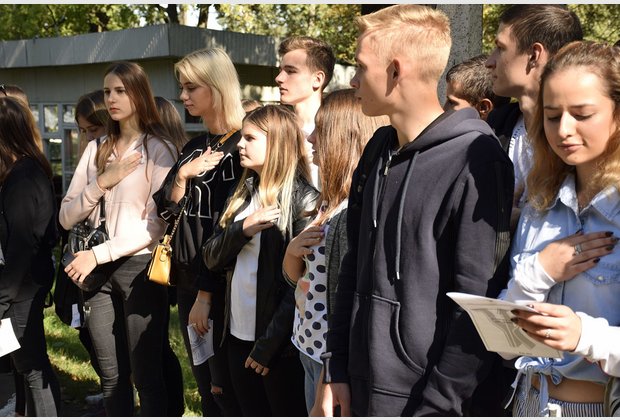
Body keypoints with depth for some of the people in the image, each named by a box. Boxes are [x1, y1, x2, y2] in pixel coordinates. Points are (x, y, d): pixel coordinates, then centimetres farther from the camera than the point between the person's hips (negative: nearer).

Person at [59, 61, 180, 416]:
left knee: (146, 374, 3)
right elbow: (67, 218, 7)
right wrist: (101, 182, -8)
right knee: (112, 375, 13)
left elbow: (156, 224, -12)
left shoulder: (160, 149, -5)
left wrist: (98, 254, -15)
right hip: (97, 270, 5)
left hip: (140, 267, -5)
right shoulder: (95, 150, 10)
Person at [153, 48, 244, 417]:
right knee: (206, 386, 16)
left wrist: (206, 294, -15)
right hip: (188, 279, 8)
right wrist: (182, 175, -10)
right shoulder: (195, 147, 12)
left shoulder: (240, 147, -13)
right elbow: (168, 211, 9)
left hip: (221, 283, -8)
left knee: (228, 390, 1)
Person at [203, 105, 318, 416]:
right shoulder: (242, 194, 10)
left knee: (287, 411, 6)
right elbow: (211, 258, 7)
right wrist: (243, 229, -12)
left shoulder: (302, 199, -12)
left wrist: (269, 344, -16)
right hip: (239, 334, 7)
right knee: (251, 411, 17)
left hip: (280, 342, -7)